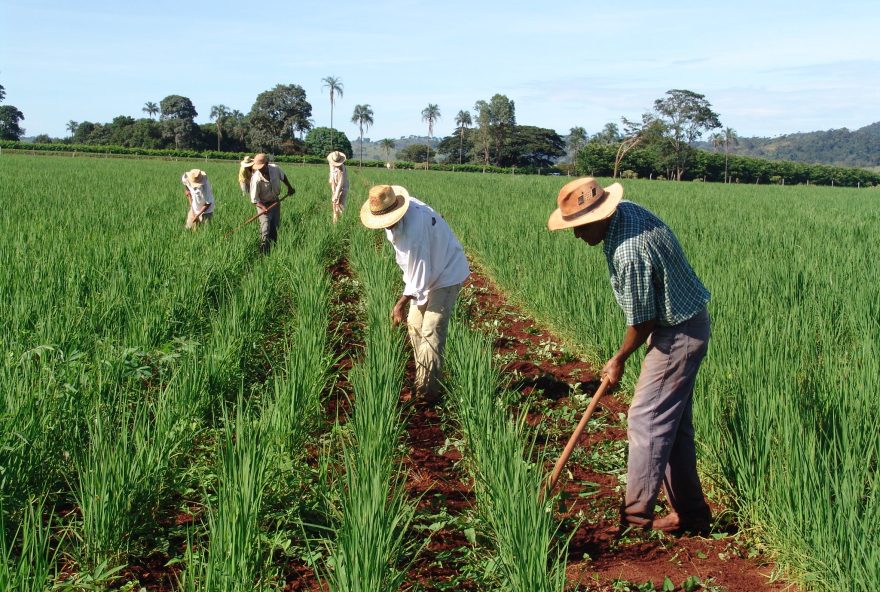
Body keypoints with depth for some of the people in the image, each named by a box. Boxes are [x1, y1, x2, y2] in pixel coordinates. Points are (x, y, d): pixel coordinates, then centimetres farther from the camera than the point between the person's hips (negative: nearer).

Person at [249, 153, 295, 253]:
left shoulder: (275, 168, -16)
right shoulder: (256, 179, -28)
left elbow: (283, 176, 10)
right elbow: (254, 199, -21)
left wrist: (289, 187, 17)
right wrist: (263, 208, -35)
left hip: (275, 202, 5)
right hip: (263, 204, -5)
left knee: (275, 228, 14)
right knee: (265, 229, -15)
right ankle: (264, 253, -13)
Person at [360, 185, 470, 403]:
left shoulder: (414, 233, -38)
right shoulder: (402, 206, -12)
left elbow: (420, 278, -31)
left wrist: (402, 303, -20)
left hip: (447, 274, -10)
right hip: (427, 273, 10)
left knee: (431, 331, -12)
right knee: (414, 324, 11)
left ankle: (428, 390, -6)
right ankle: (422, 380, 21)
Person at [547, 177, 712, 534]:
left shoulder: (629, 253, -30)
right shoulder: (624, 211, -1)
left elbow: (642, 321, -19)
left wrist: (618, 360, -2)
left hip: (679, 334, -10)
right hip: (684, 322, 10)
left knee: (646, 420, -6)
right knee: (674, 423, 13)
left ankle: (635, 515, 2)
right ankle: (691, 513, 21)